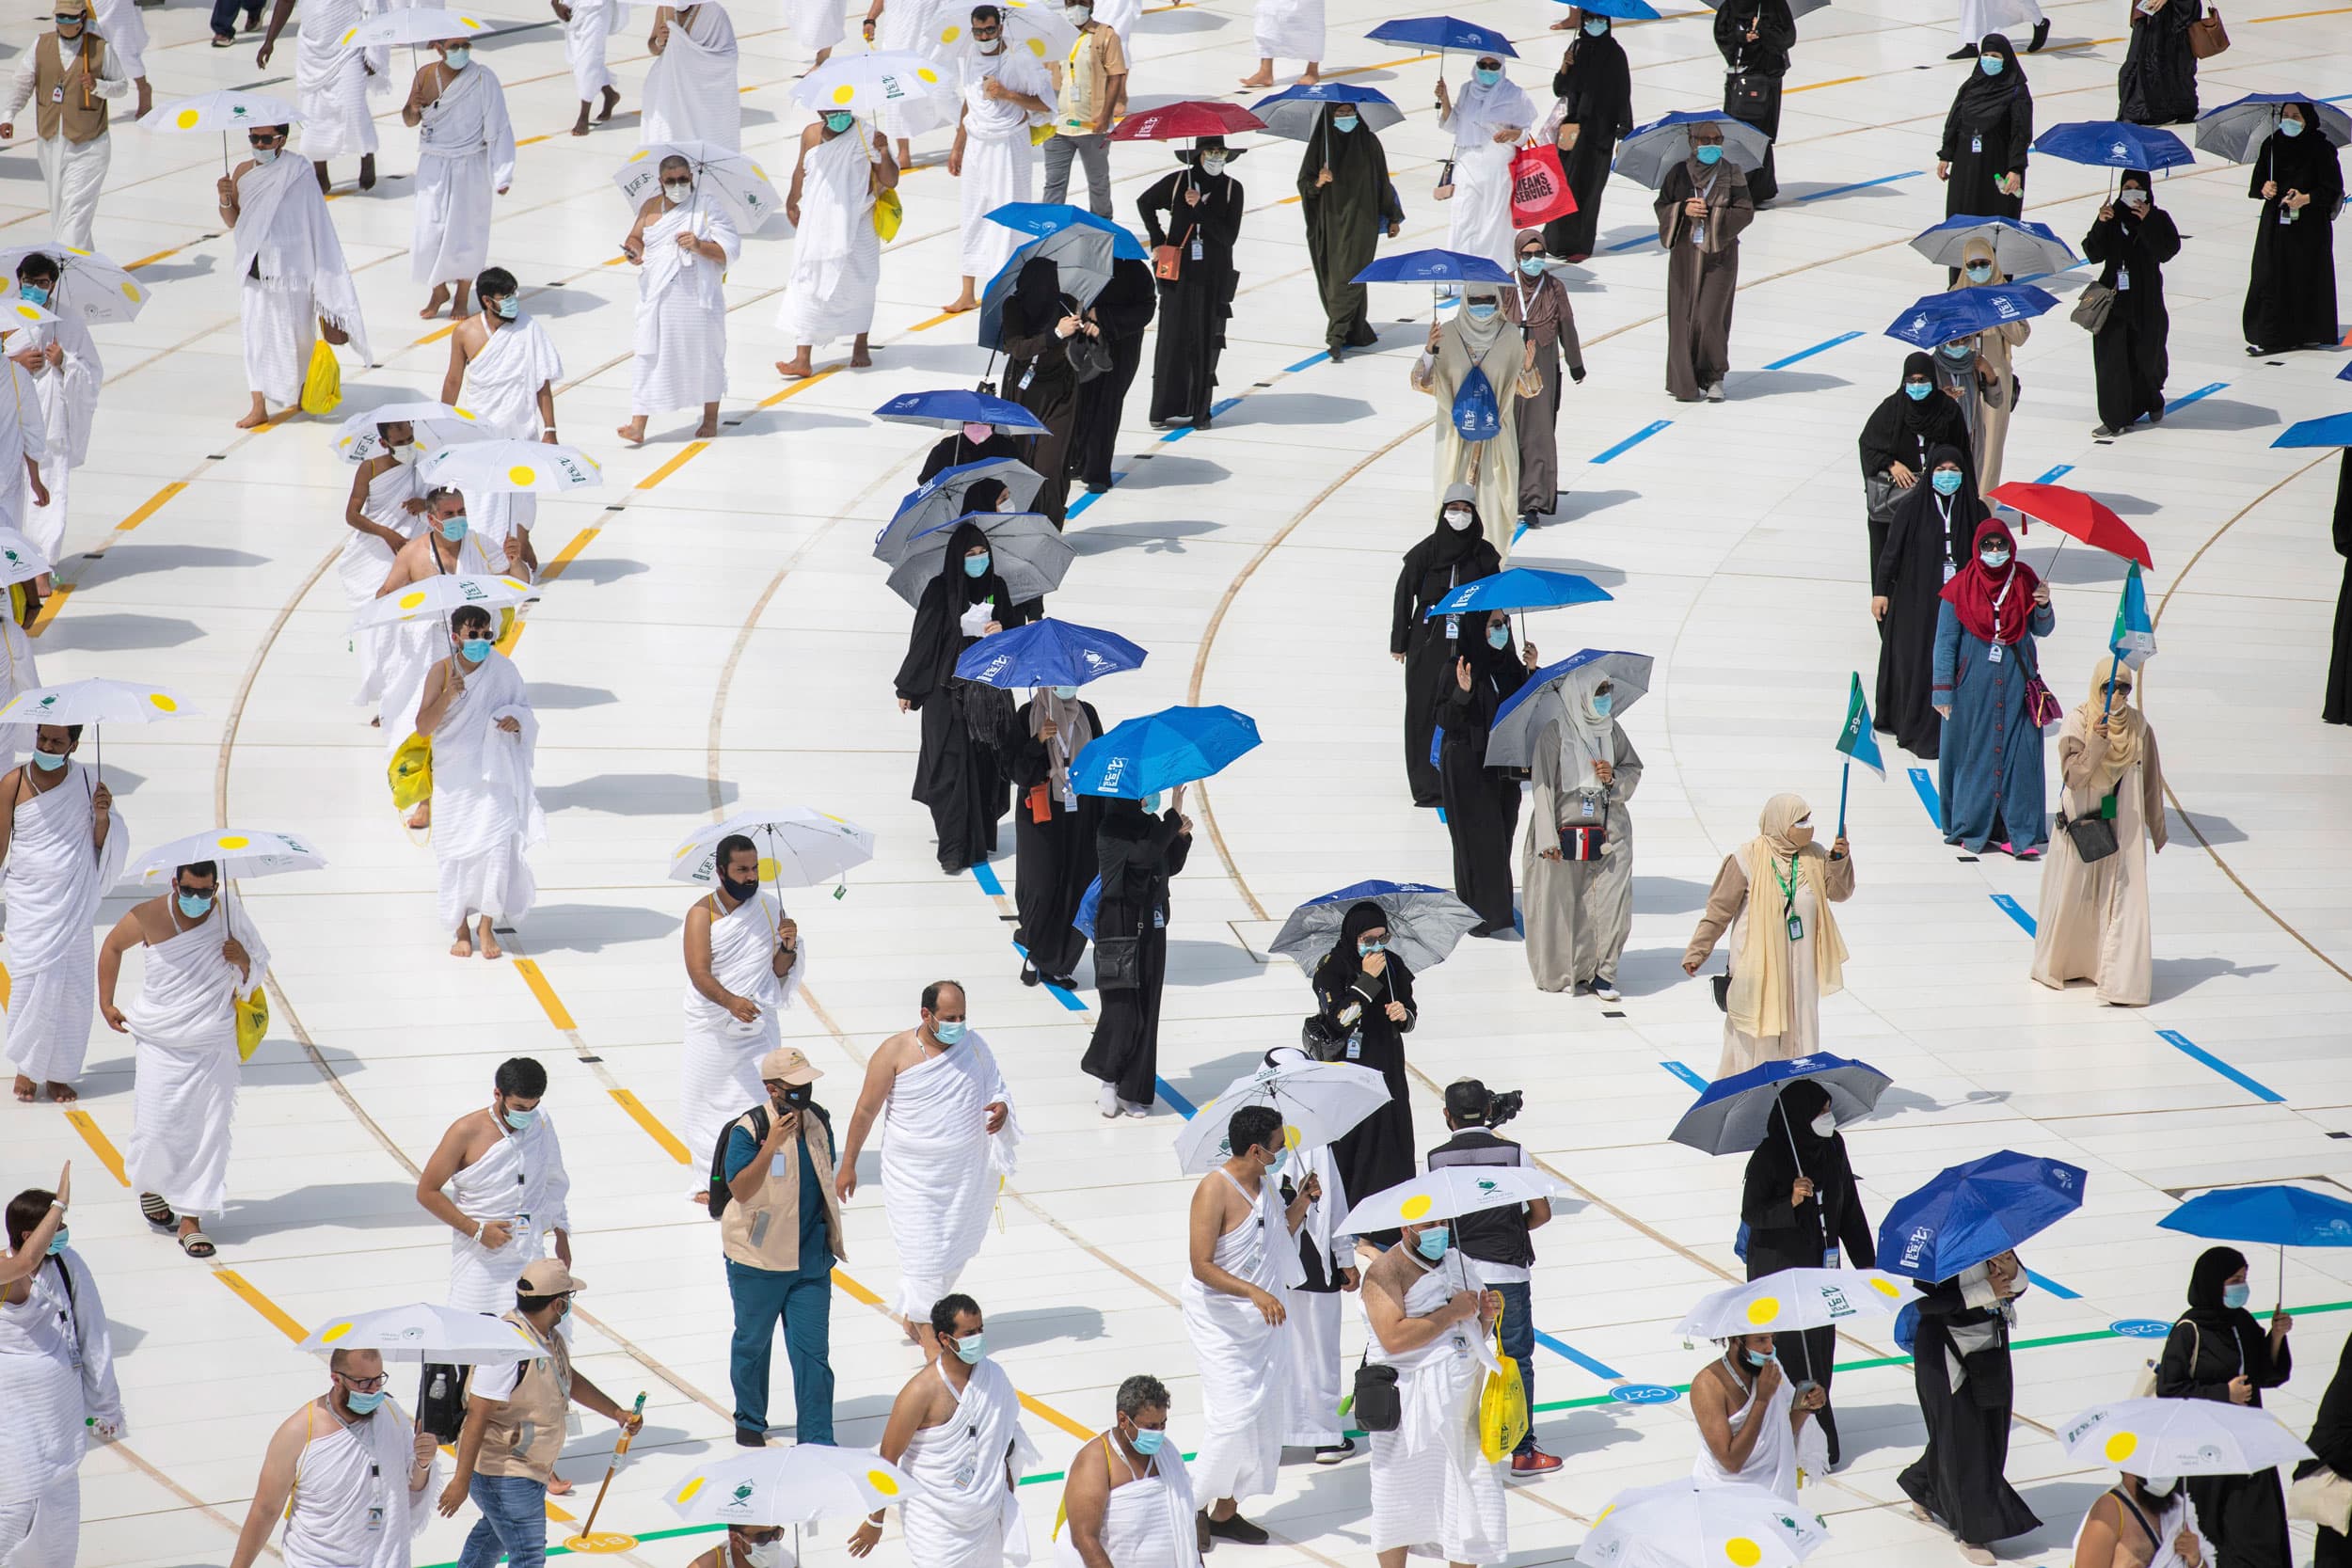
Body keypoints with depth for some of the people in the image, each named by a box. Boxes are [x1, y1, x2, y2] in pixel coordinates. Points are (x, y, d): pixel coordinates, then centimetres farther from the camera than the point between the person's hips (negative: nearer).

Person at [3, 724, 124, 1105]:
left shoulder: (87, 784, 0)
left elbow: (102, 845, 6)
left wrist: (101, 816, -14)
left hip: (73, 906, 2)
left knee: (75, 988, 2)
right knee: (34, 983, -8)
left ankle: (58, 1074, 13)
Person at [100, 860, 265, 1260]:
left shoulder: (230, 921, -5)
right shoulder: (149, 917, -7)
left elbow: (256, 976, 8)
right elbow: (112, 947, 12)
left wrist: (243, 961, -16)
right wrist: (106, 1003, 12)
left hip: (214, 1047, 1)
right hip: (159, 1045, -1)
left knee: (208, 1131, -1)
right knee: (155, 1129, -3)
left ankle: (190, 1219, 8)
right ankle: (149, 1186, 29)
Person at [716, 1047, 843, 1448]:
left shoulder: (818, 1120, 1)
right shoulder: (748, 1129, -17)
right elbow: (740, 1190, -25)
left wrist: (831, 1235, 21)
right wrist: (771, 1144, -34)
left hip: (811, 1260, 4)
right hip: (758, 1259, -4)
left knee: (813, 1350, 0)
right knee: (753, 1342, 14)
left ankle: (816, 1441, 3)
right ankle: (749, 1422, 35)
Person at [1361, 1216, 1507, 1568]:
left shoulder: (1458, 1262, 14)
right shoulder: (1385, 1271, -9)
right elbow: (1393, 1338, -23)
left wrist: (1486, 1316, 0)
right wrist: (1451, 1313, -18)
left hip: (1462, 1395, 6)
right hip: (1410, 1404, -6)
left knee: (1471, 1486, 5)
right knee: (1401, 1496, 1)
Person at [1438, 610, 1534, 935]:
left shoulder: (1509, 662, 5)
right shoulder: (1460, 666, -12)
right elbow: (1443, 719, -13)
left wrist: (1531, 672, -4)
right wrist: (1462, 692, -30)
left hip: (1503, 763, 6)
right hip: (1467, 766, -6)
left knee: (1502, 833, 9)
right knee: (1478, 838, -3)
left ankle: (1498, 911, 18)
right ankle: (1478, 914, 5)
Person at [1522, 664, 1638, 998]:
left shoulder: (1611, 729, 8)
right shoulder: (1555, 732, -7)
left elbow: (1634, 770, 19)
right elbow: (1543, 784, -9)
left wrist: (1614, 777, -5)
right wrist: (1548, 839, -14)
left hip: (1610, 831, 4)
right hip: (1566, 831, -4)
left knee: (1613, 904, -5)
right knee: (1562, 904, 2)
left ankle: (1602, 972, 7)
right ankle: (1560, 972, 19)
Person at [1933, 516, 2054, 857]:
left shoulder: (2024, 581, 3)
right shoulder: (1960, 587, -5)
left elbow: (2041, 630, 11)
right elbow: (1945, 642, -1)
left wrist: (2043, 606, -11)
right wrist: (1943, 691, -4)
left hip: (2018, 682, 2)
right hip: (1974, 684, -2)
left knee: (2020, 754, -2)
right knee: (1974, 753, 2)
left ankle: (2020, 832, 1)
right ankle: (1971, 827, 15)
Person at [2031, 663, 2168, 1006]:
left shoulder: (2138, 726, 2)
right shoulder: (2079, 722, -8)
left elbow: (2150, 781, 11)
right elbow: (2072, 776, -16)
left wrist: (2157, 829, 16)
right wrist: (2096, 743, -30)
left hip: (2123, 827, 2)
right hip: (2081, 823, -2)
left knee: (2123, 900, -5)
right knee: (2072, 897, 8)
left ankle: (2120, 980, -5)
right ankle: (2058, 964, 29)